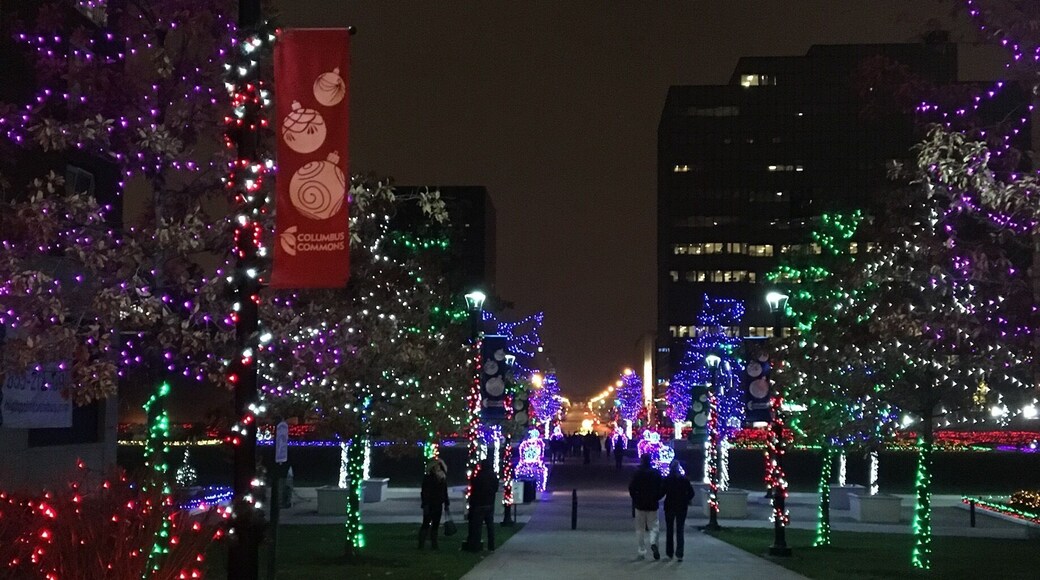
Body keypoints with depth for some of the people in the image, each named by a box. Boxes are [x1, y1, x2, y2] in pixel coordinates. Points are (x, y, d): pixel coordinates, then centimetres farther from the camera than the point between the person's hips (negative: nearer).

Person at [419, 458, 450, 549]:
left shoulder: (443, 478, 11)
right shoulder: (427, 478, -6)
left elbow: (445, 493, 17)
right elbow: (424, 493, -10)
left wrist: (446, 504, 14)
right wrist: (425, 505, -16)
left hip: (438, 505, 5)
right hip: (429, 505, -5)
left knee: (435, 525, 7)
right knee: (426, 524, -6)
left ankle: (434, 544, 12)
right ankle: (421, 544, -4)